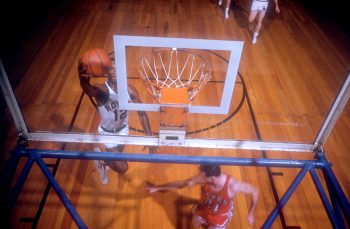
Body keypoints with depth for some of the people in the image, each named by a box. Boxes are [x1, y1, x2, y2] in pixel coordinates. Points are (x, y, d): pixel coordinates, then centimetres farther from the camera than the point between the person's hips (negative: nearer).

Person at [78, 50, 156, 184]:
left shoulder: (130, 90, -20)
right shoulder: (101, 90, -32)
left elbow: (142, 113, -13)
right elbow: (87, 88, -57)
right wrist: (83, 78, -82)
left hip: (123, 129, 5)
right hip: (108, 133, -4)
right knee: (122, 168, -2)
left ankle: (104, 162, 64)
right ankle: (100, 158, 27)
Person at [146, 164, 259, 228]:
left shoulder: (233, 185, -41)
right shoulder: (202, 178, -35)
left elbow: (255, 192, -24)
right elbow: (181, 183, -22)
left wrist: (251, 213, -16)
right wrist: (157, 188, -18)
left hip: (220, 215, -3)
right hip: (203, 209, 3)